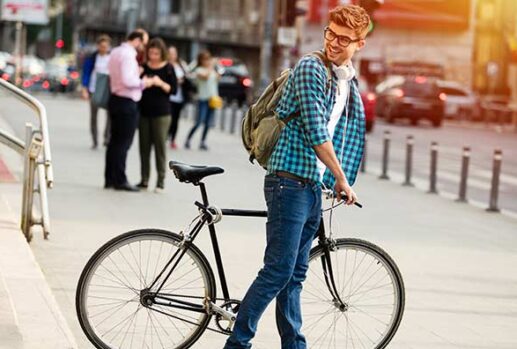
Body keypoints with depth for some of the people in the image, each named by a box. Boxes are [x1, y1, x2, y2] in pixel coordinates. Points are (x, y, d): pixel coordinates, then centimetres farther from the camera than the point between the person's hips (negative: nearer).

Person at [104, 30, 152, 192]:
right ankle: (120, 180, 0)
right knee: (123, 142, -4)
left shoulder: (116, 52, 13)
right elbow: (127, 80, -25)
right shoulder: (128, 54, -17)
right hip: (126, 103, -10)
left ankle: (110, 178, 17)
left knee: (115, 140, 13)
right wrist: (143, 82, -11)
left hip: (116, 98, 10)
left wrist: (137, 73, 11)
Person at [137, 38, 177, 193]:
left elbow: (173, 90, -4)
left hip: (161, 113, -3)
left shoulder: (168, 68, -2)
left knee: (160, 145, -3)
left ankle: (161, 180, 1)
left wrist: (161, 84, -20)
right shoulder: (143, 67, 6)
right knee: (144, 145, 5)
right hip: (144, 111, 3)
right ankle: (144, 179, 11)